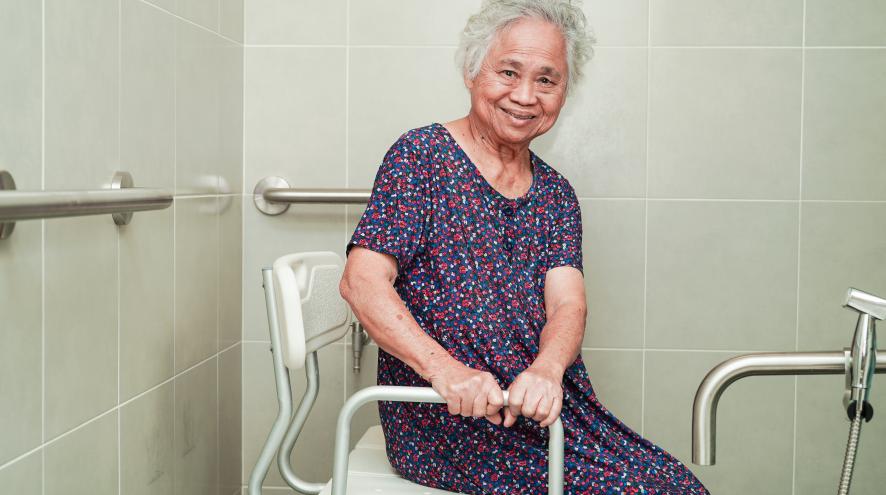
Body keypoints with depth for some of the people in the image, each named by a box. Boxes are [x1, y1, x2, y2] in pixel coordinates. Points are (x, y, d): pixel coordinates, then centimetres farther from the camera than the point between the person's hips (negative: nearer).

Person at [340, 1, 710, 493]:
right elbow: (361, 282, -13)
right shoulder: (421, 156, -2)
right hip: (443, 419, -5)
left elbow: (567, 304, -1)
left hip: (543, 402, 5)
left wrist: (546, 370, -24)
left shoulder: (555, 194, 14)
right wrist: (445, 370, -28)